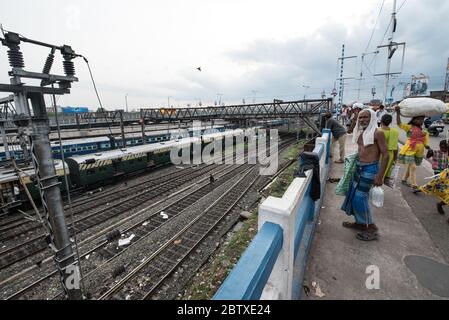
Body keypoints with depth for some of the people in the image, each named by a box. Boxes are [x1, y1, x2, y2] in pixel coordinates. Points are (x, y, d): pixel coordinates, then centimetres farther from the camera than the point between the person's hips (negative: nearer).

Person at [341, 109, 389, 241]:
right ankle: (360, 223, 30)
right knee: (353, 195, 13)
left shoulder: (377, 133, -13)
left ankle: (371, 228, 13)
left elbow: (386, 155, -15)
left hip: (370, 169, -8)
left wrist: (380, 176, -18)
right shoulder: (360, 133, 9)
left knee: (360, 197, -5)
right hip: (359, 167, 8)